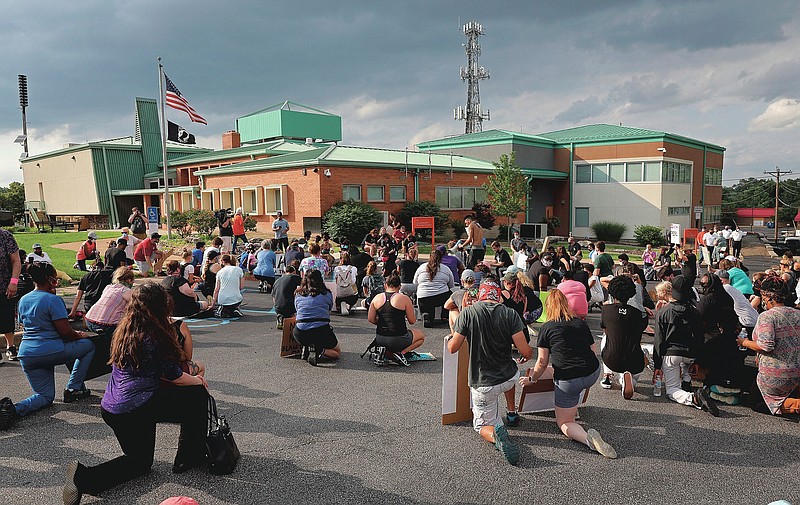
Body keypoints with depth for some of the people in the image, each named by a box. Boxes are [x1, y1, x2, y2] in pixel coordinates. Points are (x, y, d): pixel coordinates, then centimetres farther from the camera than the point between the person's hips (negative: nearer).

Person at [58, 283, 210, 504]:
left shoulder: (124, 331, 10)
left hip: (110, 409, 9)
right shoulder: (156, 334, -14)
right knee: (198, 394, 7)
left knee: (141, 461, 25)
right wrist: (199, 381, 11)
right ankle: (189, 458, 15)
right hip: (137, 407, -8)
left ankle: (83, 477, 3)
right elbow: (173, 376, -9)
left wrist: (192, 378, 20)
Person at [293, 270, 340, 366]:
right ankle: (320, 351, -9)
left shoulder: (298, 295, 9)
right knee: (337, 352, 22)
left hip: (300, 334, 3)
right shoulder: (327, 294, 4)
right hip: (322, 332, -2)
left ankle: (306, 348, 7)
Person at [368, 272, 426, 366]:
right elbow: (412, 321, -3)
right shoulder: (404, 299, -9)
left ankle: (387, 353, 5)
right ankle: (401, 353, 1)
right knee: (421, 336, 23)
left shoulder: (377, 298, 2)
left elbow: (370, 319, 4)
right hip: (398, 340, -4)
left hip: (380, 340, 5)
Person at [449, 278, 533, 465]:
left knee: (483, 425, 16)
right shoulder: (510, 314, -9)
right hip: (510, 378, 3)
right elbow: (525, 352, -11)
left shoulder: (468, 312, -12)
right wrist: (530, 352, 13)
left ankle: (496, 434, -18)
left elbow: (452, 348, -9)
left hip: (482, 385, -2)